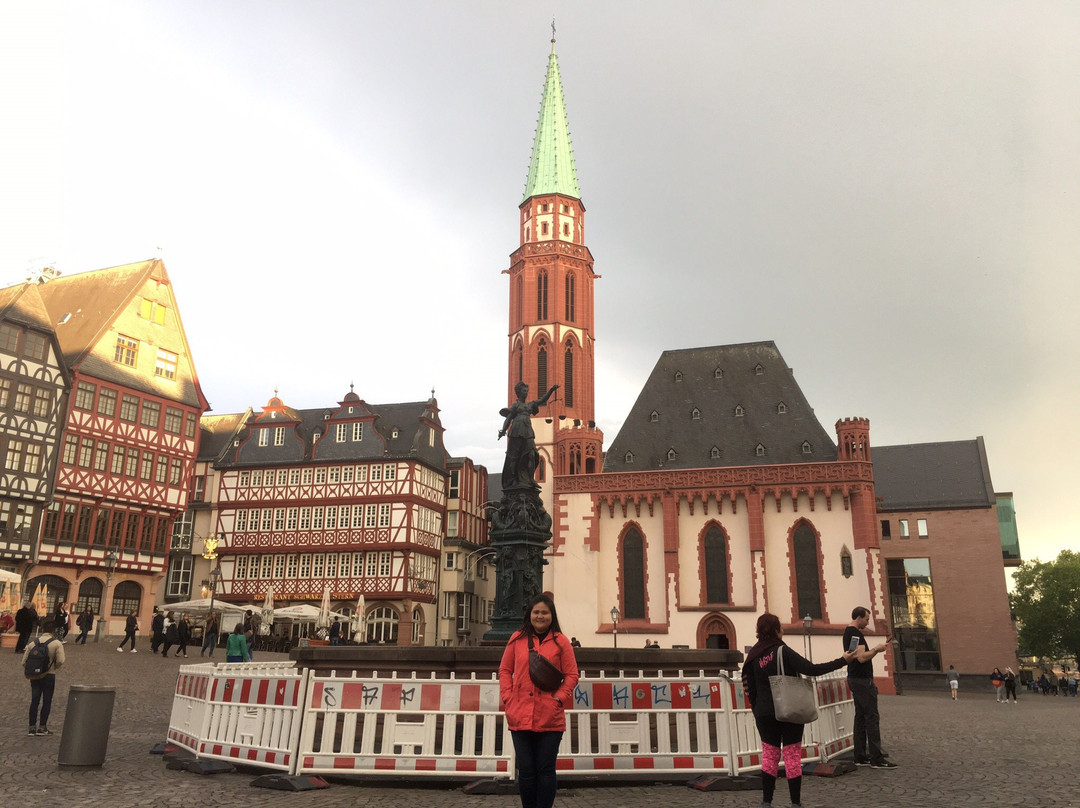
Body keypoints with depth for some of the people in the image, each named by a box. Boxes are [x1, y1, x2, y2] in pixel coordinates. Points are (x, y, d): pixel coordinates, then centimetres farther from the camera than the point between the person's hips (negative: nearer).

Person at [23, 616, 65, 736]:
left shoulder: (33, 643, 1)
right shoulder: (57, 644, -10)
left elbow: (24, 661, 1)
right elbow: (60, 661, -18)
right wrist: (54, 667, 3)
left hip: (35, 676, 3)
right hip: (49, 676, -3)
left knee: (34, 702, 10)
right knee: (46, 702, 6)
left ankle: (32, 727, 11)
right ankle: (42, 727, 8)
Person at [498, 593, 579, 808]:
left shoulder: (561, 641, 3)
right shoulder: (517, 639, 7)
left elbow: (571, 675, 3)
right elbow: (505, 670, 9)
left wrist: (560, 697, -10)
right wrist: (507, 697, -2)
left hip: (550, 718, -1)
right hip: (520, 716, 1)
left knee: (546, 770, 5)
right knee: (526, 770, 7)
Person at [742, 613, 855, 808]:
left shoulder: (754, 656, 3)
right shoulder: (783, 651, -12)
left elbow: (750, 689, 5)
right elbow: (811, 669, -19)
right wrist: (843, 660, -14)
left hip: (765, 714, 4)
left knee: (769, 756, 11)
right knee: (792, 756, 5)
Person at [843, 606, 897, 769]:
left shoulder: (849, 632, 17)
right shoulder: (855, 633, -15)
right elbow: (861, 657, -24)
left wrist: (876, 649, 11)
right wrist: (877, 649, -10)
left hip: (856, 679, 10)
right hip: (862, 681, -10)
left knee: (860, 717, 11)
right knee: (872, 717, -7)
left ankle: (860, 757, 13)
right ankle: (876, 758, -5)